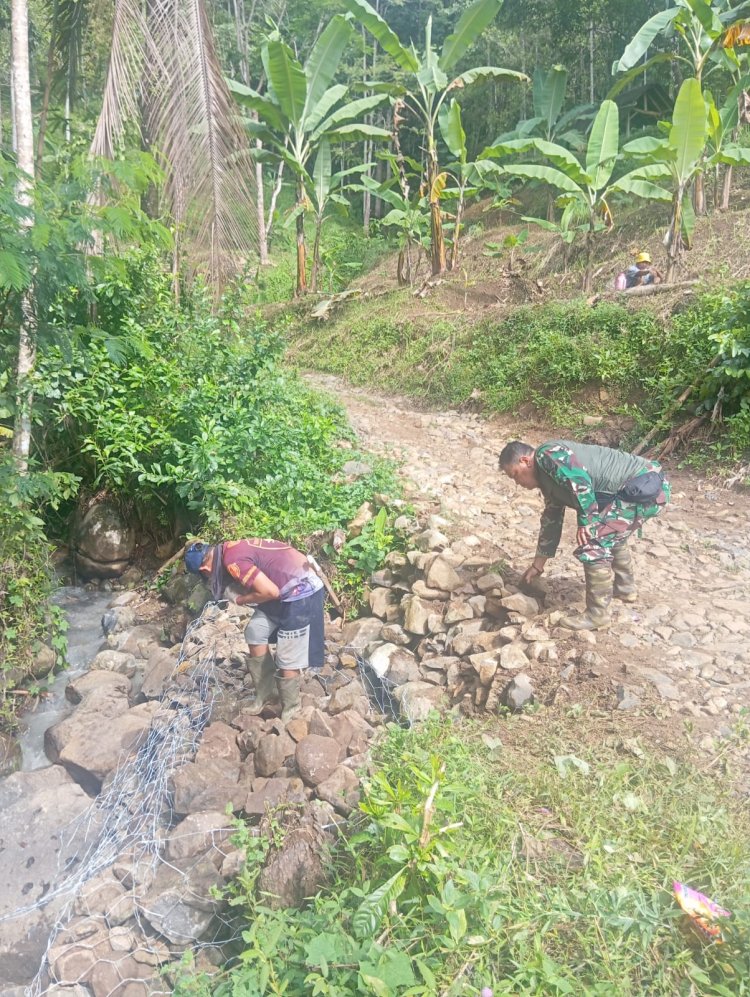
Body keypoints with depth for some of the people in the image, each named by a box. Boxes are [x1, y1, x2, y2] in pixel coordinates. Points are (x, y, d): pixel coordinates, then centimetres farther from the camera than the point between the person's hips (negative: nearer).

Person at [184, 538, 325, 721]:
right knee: (255, 632, 12)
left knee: (287, 659, 0)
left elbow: (270, 591, -24)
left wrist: (242, 600, -8)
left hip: (301, 593, -10)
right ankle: (265, 691, 26)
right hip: (285, 589, 10)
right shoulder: (231, 548, 7)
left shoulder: (233, 560, -22)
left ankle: (290, 710, 19)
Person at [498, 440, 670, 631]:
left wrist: (586, 522, -14)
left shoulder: (547, 455, -11)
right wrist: (537, 565, 31)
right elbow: (551, 520, 26)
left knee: (593, 544, -10)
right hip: (645, 487, 11)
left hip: (645, 488, -11)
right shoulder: (548, 479, 19)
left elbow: (581, 483, -25)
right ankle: (625, 588, 46)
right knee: (610, 536, 30)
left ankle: (597, 614, 2)